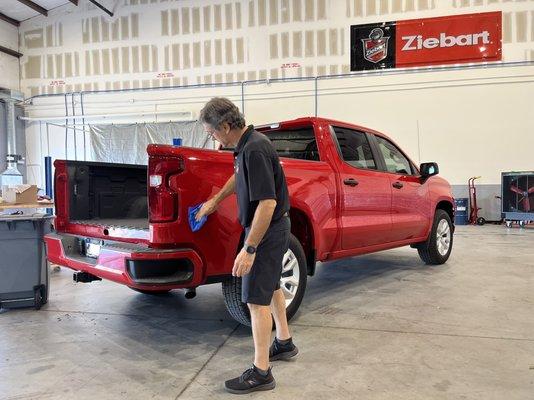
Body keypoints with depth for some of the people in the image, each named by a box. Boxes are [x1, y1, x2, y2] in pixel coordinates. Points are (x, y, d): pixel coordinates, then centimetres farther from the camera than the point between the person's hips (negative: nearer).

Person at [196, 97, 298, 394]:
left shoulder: (255, 150, -26)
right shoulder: (246, 144, 5)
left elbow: (267, 203, -30)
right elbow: (239, 178, 25)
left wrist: (249, 249, -27)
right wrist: (215, 201, 34)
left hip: (268, 230, -10)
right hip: (275, 226, 10)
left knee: (256, 299, -3)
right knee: (271, 286, 22)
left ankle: (261, 373, 9)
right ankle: (284, 343, 40)